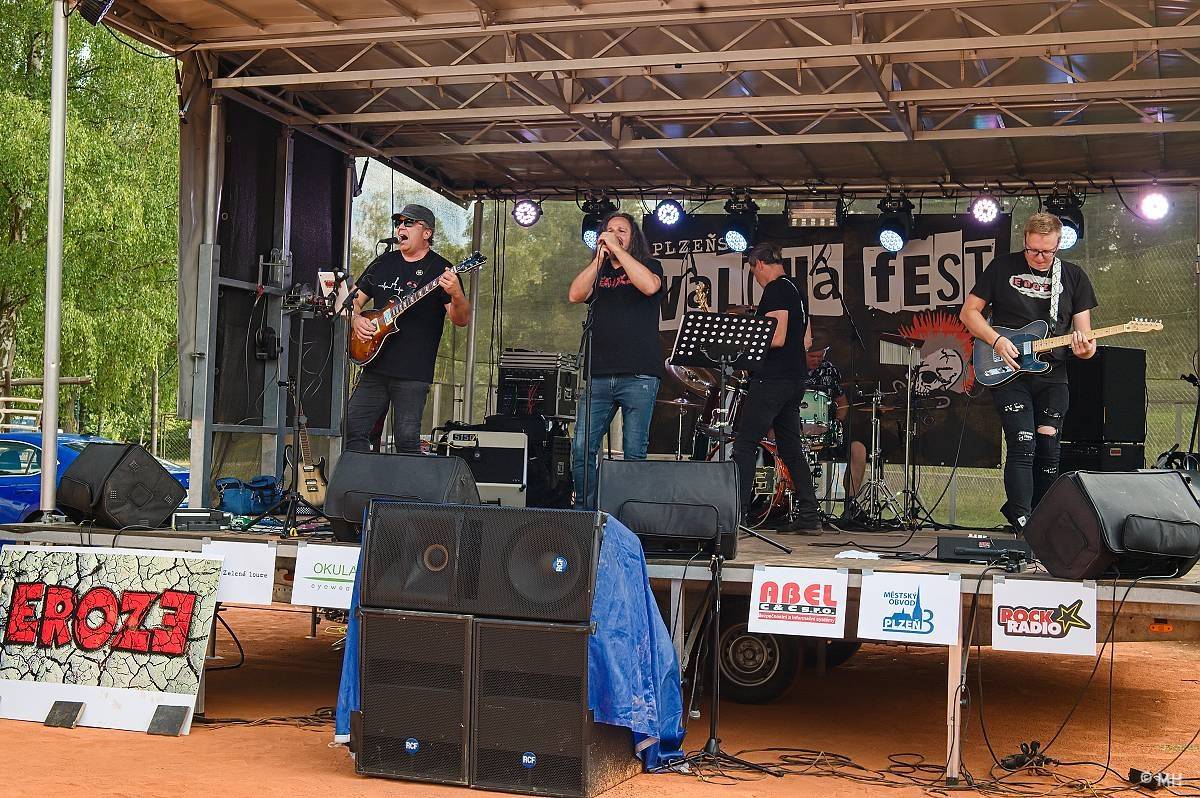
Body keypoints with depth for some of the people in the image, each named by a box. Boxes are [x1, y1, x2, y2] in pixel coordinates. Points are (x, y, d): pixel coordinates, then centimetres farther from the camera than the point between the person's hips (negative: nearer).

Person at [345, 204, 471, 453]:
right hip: (374, 367, 6)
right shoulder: (382, 263, 14)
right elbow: (355, 299, 23)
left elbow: (461, 321, -10)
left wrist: (456, 295, -31)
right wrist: (355, 318, 1)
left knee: (407, 440, -7)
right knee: (353, 430, 3)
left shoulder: (440, 270, -3)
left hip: (413, 374, -6)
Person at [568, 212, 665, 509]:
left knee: (634, 454, -3)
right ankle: (585, 513, 7)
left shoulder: (648, 265, 9)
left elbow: (649, 286, -15)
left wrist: (617, 249, -10)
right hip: (599, 376, 4)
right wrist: (600, 256, -1)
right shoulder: (598, 273, 20)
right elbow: (575, 295, 1)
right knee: (582, 449, -3)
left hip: (638, 376, -3)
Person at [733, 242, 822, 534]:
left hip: (773, 378, -10)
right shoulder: (797, 287, 18)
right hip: (796, 376, 10)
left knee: (745, 444, -8)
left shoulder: (775, 290, -11)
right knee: (791, 447, 11)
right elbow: (806, 340, 21)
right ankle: (809, 516, 10)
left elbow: (777, 338, -20)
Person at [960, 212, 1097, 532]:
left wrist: (1084, 347, -16)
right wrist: (996, 340, -11)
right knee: (1023, 446, -14)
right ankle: (1022, 525, -13)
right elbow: (969, 312, 4)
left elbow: (1083, 333, 8)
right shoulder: (1003, 267, 2)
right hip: (1008, 372, -3)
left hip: (1051, 376, 3)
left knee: (1048, 451, 2)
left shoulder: (1074, 276, 7)